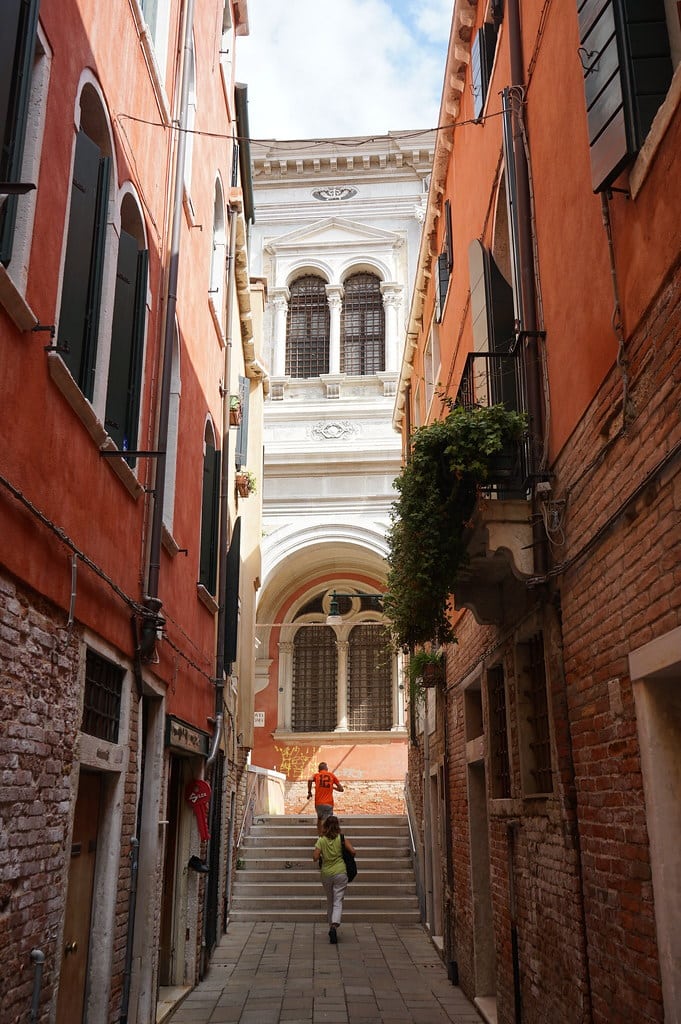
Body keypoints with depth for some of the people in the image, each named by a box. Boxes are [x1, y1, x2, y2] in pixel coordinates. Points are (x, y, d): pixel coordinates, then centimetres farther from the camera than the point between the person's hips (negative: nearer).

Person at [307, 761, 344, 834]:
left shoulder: (316, 775, 10)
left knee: (319, 819, 24)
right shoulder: (331, 775, 11)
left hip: (318, 803, 1)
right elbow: (341, 789, 11)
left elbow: (310, 780, -14)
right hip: (329, 803, -1)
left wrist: (309, 792, -3)